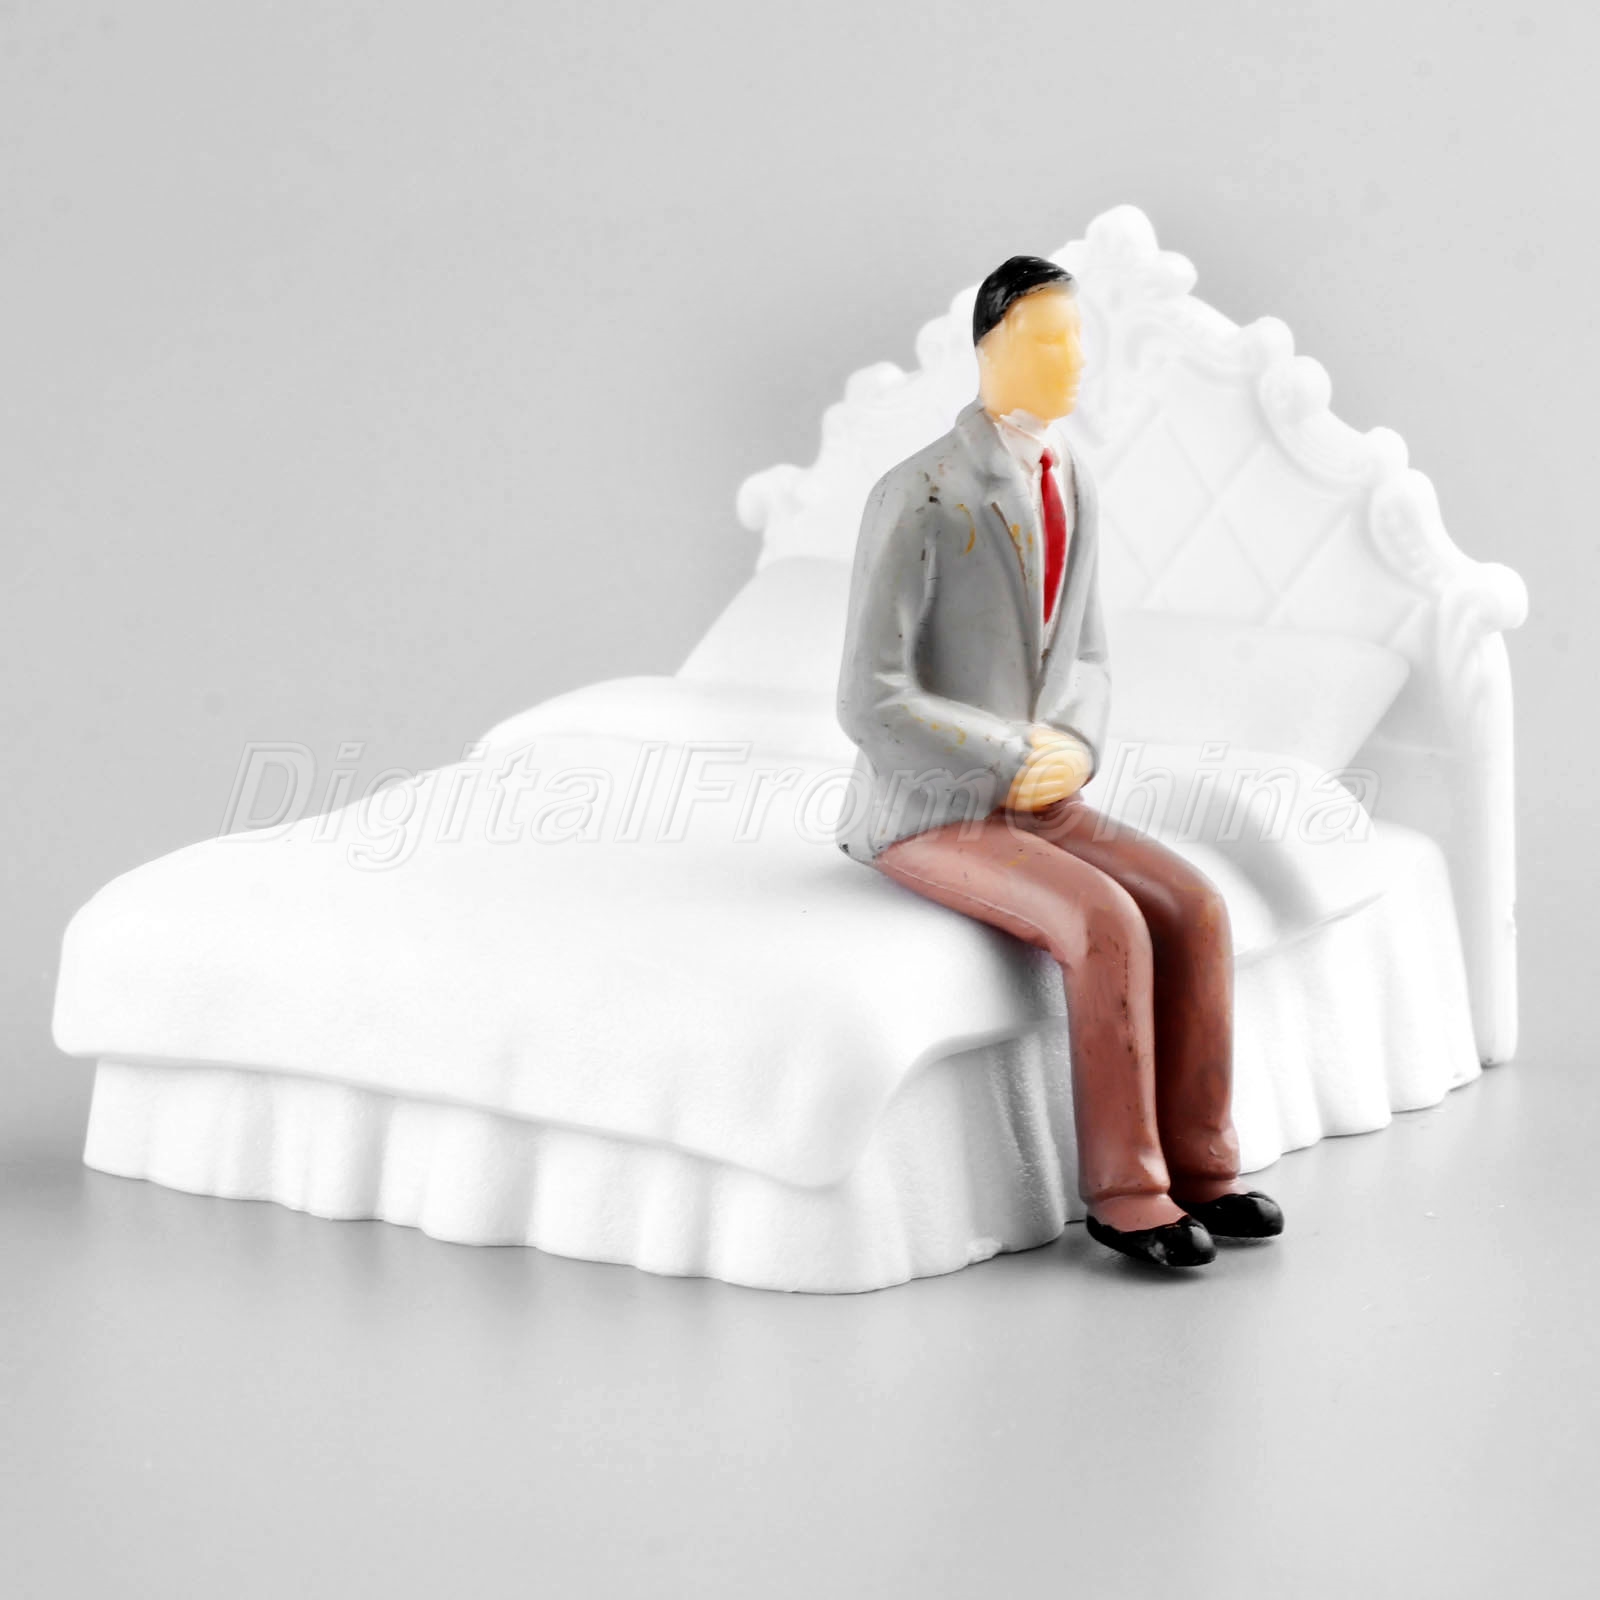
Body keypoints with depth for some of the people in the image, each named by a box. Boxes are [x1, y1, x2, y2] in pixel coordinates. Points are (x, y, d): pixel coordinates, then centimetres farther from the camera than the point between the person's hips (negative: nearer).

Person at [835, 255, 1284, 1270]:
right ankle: (1126, 1188, -15)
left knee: (1193, 911, -14)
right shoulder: (913, 501, -20)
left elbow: (1086, 664, 13)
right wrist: (1015, 765, -20)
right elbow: (871, 703, -21)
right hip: (928, 818, -7)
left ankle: (1194, 1160, -4)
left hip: (1032, 804, 7)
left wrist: (1073, 752, -10)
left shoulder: (1071, 486, 5)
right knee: (1109, 929, -28)